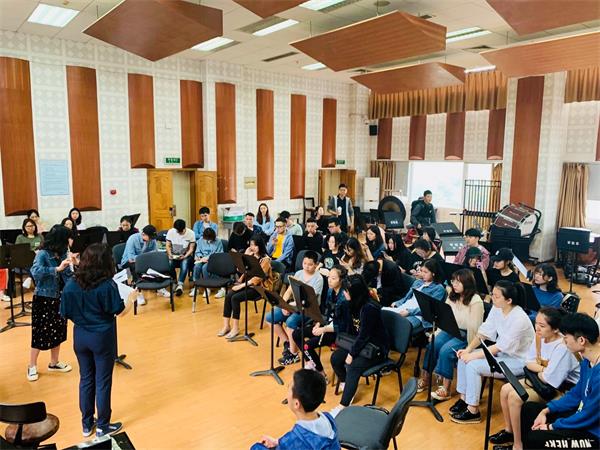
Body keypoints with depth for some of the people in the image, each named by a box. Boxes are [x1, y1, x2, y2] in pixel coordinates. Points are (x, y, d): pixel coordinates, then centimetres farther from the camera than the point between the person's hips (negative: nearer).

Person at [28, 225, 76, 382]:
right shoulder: (43, 254, -16)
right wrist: (57, 268, -35)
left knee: (58, 331, 14)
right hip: (43, 299, -6)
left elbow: (68, 277, 4)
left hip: (58, 298, 6)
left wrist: (74, 265, -12)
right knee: (40, 333, 3)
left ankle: (54, 363, 29)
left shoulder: (62, 254, 1)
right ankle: (32, 367, 20)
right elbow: (35, 272, -33)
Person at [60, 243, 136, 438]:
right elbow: (120, 311, -12)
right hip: (103, 337, -4)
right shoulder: (107, 285, -21)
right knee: (103, 382, 8)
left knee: (86, 379, 18)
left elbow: (66, 314, 0)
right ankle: (102, 426, 21)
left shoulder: (71, 284, -7)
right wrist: (131, 297, 6)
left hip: (80, 337, 5)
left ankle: (87, 424, 30)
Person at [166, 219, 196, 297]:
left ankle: (180, 285, -39)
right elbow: (168, 246, 1)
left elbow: (191, 249, -8)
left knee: (184, 263, -36)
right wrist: (170, 254, -18)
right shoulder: (170, 232, -4)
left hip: (186, 255, -2)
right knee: (170, 263, -31)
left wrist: (185, 256, -24)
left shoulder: (191, 233, -10)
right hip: (173, 255, 2)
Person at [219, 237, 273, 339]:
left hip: (260, 287, -7)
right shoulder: (251, 256, 10)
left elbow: (258, 278, -20)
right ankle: (226, 326, -12)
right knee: (228, 296, -18)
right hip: (247, 283, 7)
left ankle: (235, 328, -15)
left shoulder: (265, 259, -12)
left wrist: (242, 285, -22)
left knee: (235, 298, -25)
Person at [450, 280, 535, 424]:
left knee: (473, 365, -21)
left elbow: (500, 347, -26)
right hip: (501, 352, 8)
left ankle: (473, 411, -5)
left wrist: (473, 355, -23)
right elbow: (484, 332, -1)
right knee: (463, 357, -4)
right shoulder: (497, 309, -6)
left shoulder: (519, 319, -29)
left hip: (517, 360, -8)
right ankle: (464, 398, 11)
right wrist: (468, 349, -13)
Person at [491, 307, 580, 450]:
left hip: (563, 387, -8)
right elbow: (529, 363, 2)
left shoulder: (562, 348, -31)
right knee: (505, 390, -2)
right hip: (543, 379, 8)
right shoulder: (540, 337, -7)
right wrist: (544, 370, -16)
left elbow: (550, 379, -27)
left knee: (515, 396, -21)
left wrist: (538, 371, -7)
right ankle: (509, 431, 18)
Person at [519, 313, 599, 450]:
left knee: (534, 438, -19)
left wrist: (552, 427, -12)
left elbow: (589, 416, -24)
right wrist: (546, 410, 4)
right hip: (582, 415, 9)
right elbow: (577, 393, 12)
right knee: (528, 409, 11)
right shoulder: (587, 361, 0)